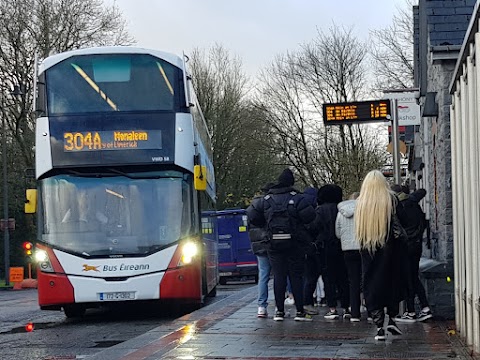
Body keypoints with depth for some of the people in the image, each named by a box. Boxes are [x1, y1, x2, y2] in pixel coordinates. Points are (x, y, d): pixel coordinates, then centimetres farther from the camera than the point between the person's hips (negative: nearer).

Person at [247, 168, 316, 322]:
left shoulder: (267, 199, 4)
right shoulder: (297, 198, -5)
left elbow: (251, 213, 4)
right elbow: (309, 215, -13)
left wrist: (265, 224, 17)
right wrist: (299, 222, 8)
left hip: (274, 244, 2)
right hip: (293, 244, -2)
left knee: (278, 277, 5)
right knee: (296, 276, 2)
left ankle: (280, 311, 4)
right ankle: (299, 311, 0)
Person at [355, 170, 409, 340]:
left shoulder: (360, 202, 0)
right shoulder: (391, 199, -7)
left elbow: (358, 229, 5)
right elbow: (403, 221, -2)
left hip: (368, 249, 2)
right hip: (391, 247, -1)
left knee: (372, 286, 6)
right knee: (393, 282, 14)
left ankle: (379, 327, 0)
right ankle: (392, 320, 8)